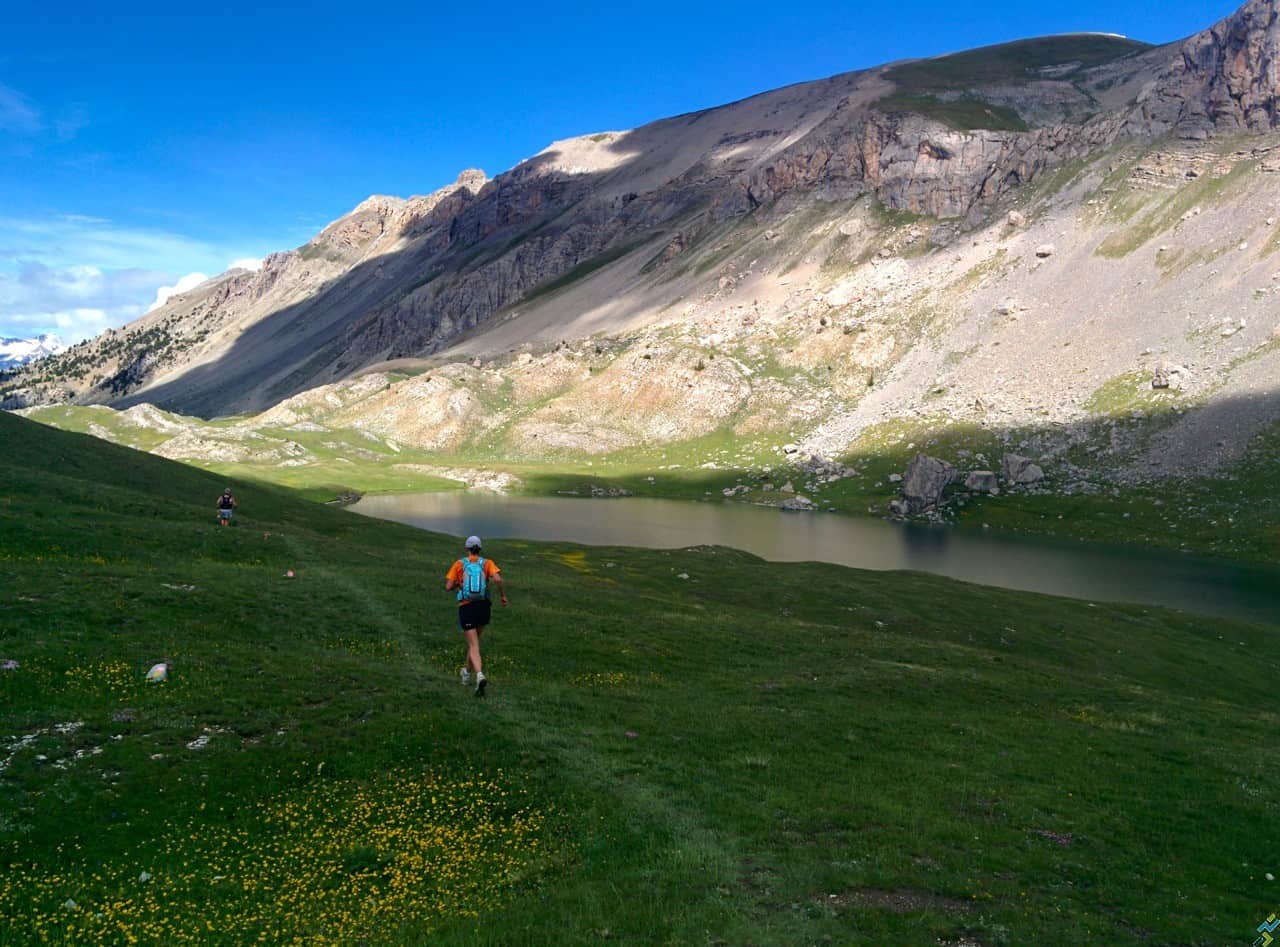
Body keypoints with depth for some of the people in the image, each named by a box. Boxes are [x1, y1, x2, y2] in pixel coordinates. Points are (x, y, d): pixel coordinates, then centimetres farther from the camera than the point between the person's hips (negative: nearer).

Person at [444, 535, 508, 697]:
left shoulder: (459, 564, 4)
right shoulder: (487, 563, 4)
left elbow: (448, 587, -2)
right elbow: (498, 579, -15)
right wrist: (503, 596, -1)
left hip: (466, 608, -2)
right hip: (483, 607, 2)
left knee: (474, 646, -6)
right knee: (475, 640, 27)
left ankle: (480, 675, -31)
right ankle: (467, 672, 41)